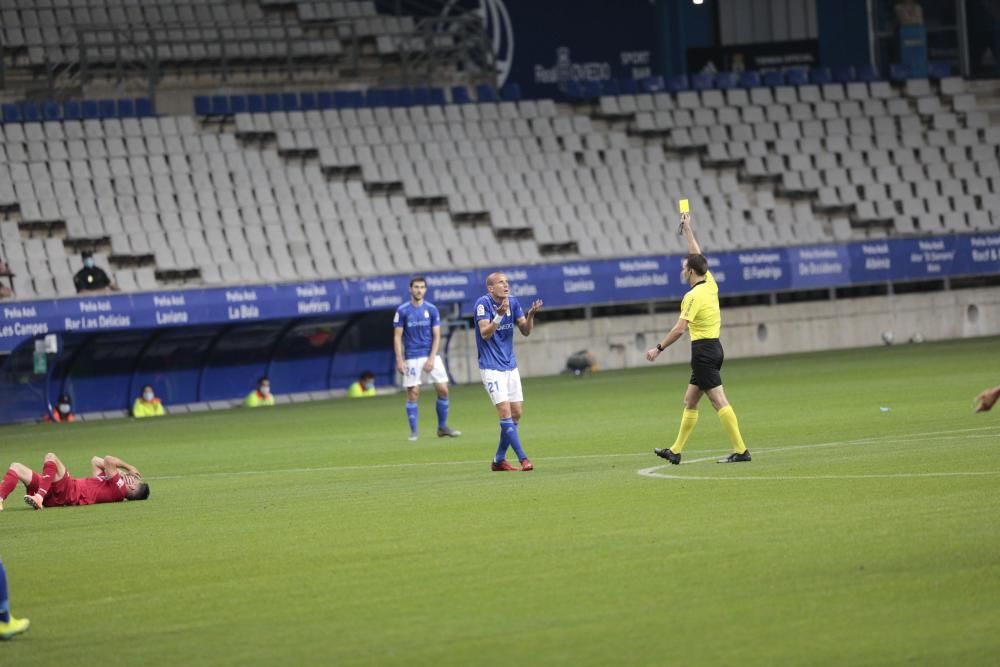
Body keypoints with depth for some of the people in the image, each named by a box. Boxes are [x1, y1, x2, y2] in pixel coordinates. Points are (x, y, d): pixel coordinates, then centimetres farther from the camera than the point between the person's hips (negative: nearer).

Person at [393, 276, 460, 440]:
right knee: (413, 393, -4)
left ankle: (442, 427, 10)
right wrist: (399, 360, -9)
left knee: (443, 390, -3)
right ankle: (413, 432, 4)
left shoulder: (432, 309, 4)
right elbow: (397, 337, -1)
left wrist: (431, 358, -9)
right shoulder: (402, 311, -1)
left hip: (431, 357, 2)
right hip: (412, 358, -2)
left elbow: (436, 336, 3)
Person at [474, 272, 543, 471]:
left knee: (517, 413, 6)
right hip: (491, 367, -7)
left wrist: (531, 314, -15)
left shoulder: (513, 302, 4)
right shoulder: (483, 303, -13)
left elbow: (525, 331, 4)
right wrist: (499, 315, -36)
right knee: (505, 412, -14)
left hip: (510, 365, 7)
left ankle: (499, 459, 17)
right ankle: (523, 458, -16)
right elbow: (485, 334, -22)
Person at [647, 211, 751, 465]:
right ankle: (676, 451, 18)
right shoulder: (710, 284, 8)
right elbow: (697, 255, 23)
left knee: (719, 401, -11)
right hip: (713, 347, 9)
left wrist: (658, 348, -11)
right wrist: (688, 229, 28)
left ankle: (740, 450, -15)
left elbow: (679, 329, -19)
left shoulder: (693, 296, -15)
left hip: (703, 350, -9)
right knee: (690, 401, 14)